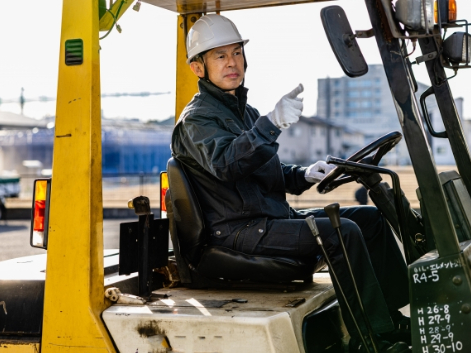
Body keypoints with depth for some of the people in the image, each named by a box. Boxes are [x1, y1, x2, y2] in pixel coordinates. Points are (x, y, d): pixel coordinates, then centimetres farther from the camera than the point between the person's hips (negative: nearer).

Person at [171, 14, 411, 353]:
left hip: (274, 216, 10)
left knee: (370, 218, 6)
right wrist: (272, 123, -42)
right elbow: (225, 163, -30)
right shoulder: (196, 120, -8)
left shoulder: (245, 111, 21)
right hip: (240, 231, -9)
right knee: (343, 233, -26)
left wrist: (303, 175, 8)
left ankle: (399, 316, 7)